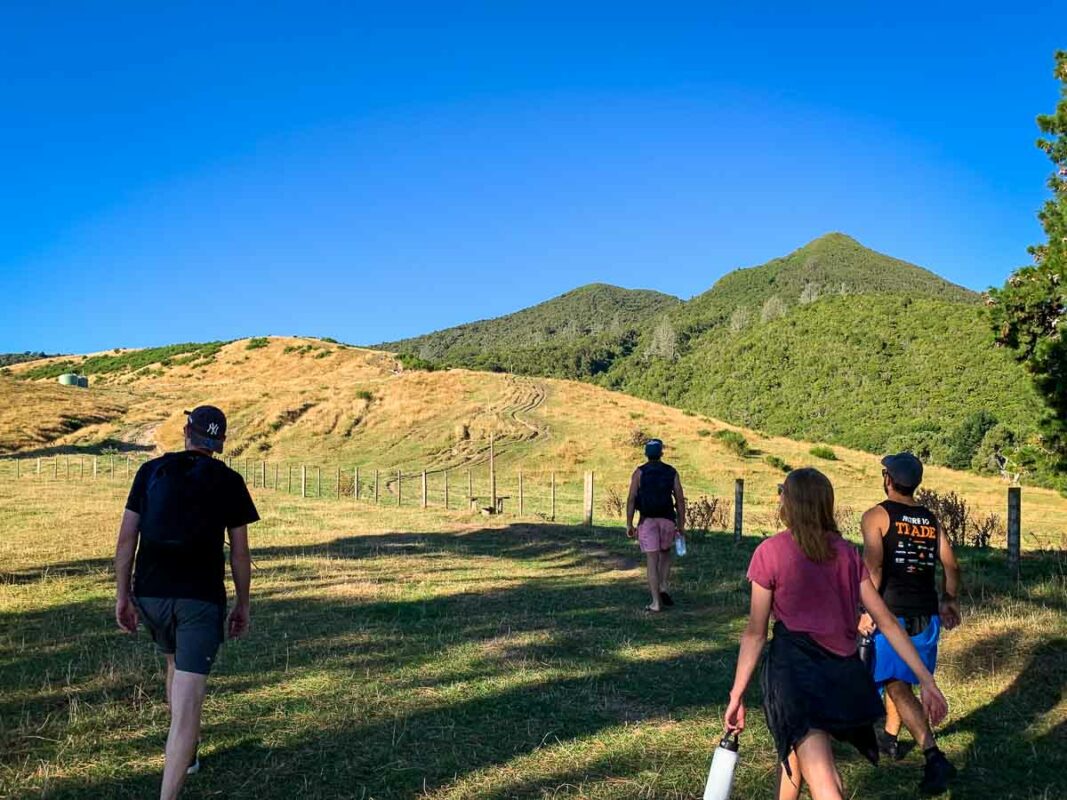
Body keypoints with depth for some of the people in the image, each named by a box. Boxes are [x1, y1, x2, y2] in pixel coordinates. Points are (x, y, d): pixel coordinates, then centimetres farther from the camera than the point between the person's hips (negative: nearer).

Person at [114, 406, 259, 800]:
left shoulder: (151, 471, 4)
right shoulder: (229, 482, 0)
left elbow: (127, 536, 0)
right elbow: (240, 552, 1)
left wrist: (122, 595, 6)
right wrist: (243, 605, 11)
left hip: (150, 594, 4)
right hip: (202, 598, -3)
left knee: (175, 664, 29)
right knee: (188, 700, -5)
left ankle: (187, 753, 46)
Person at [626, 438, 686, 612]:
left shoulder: (639, 472, -1)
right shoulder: (671, 472, 4)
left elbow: (631, 499, -8)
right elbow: (680, 500, 1)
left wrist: (629, 524, -4)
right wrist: (681, 524, 7)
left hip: (647, 520, -1)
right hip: (667, 520, 2)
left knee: (652, 561, 1)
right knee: (665, 554, 25)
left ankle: (656, 602, -1)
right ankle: (663, 588, 8)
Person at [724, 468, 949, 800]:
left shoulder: (770, 552, -7)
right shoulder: (847, 552, 7)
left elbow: (755, 634, -7)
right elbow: (887, 621, 4)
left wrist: (737, 695, 0)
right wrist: (925, 679, 8)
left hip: (794, 669, -6)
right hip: (843, 672, 6)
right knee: (793, 751, 30)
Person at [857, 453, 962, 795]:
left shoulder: (877, 516, -6)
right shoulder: (931, 520, 11)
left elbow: (873, 566, -17)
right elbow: (951, 566, 8)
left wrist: (869, 611, -15)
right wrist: (948, 601, 21)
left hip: (892, 613, -6)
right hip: (927, 615, 6)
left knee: (898, 687, -7)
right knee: (900, 679, 23)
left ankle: (934, 757, -20)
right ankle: (889, 737, 37)